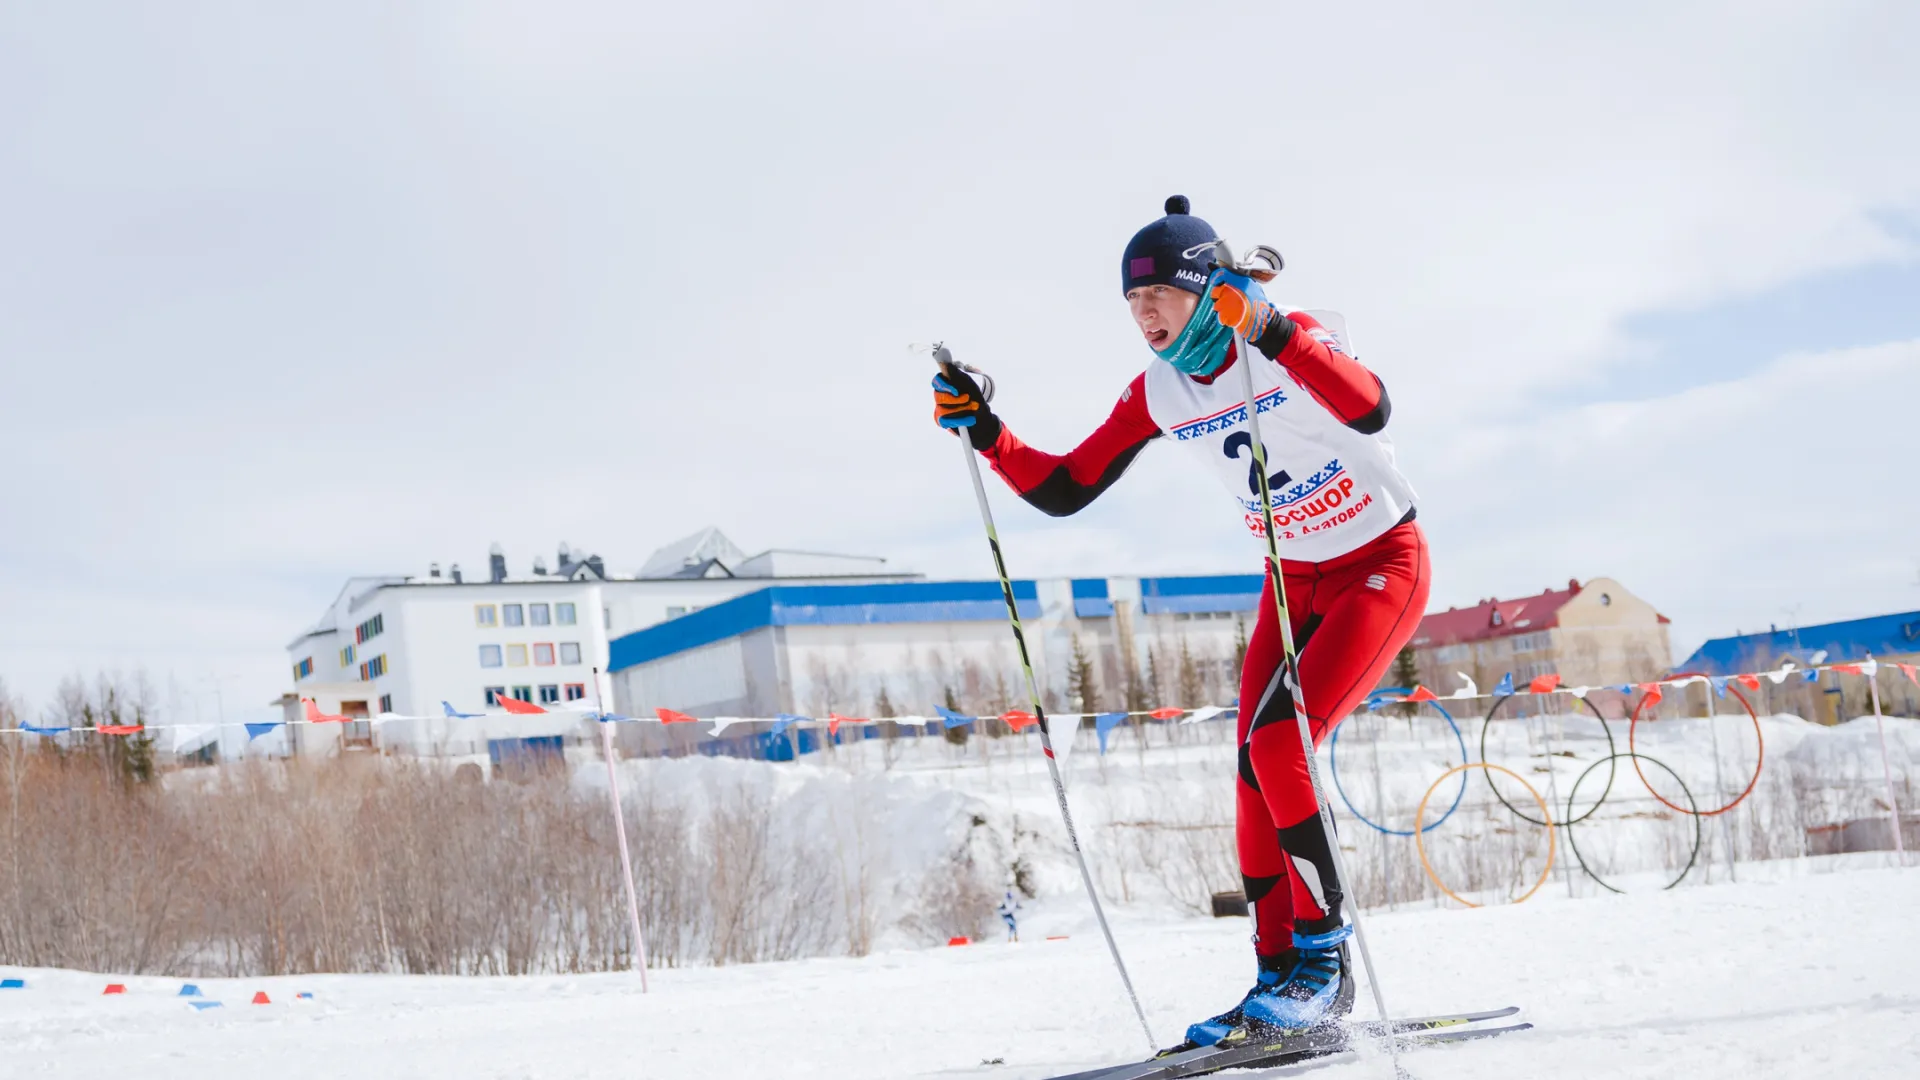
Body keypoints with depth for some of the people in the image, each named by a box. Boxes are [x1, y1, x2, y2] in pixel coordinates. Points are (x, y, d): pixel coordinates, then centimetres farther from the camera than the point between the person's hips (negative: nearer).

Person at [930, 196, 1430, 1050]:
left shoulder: (1289, 344, -23)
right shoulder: (1157, 394, -5)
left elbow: (1370, 410, -43)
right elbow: (1064, 491, -2)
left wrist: (1269, 330, -50)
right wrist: (986, 434, -15)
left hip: (1384, 566, -7)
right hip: (1292, 581, 7)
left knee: (1278, 742, -21)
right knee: (1256, 771, -3)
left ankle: (1324, 952, -9)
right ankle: (1283, 978, 6)